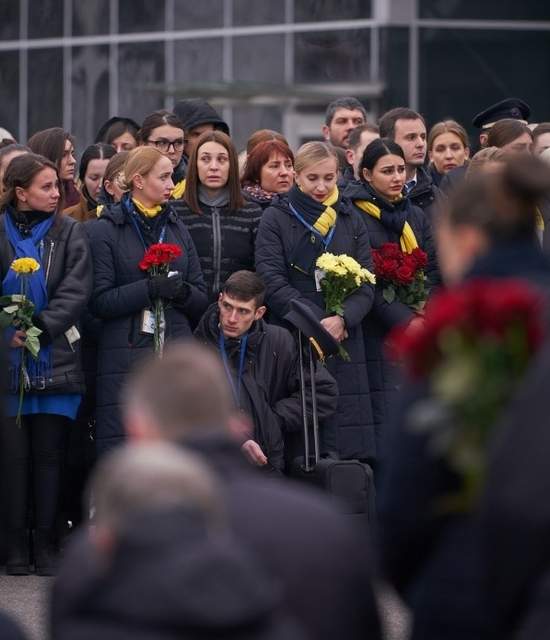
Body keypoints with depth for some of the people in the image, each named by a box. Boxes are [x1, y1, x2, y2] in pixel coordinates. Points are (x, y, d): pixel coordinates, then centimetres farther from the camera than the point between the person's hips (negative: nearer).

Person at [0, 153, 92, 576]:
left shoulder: (70, 234, 6)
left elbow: (76, 291, -4)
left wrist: (38, 329, -15)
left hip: (55, 361, 1)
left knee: (49, 454, 2)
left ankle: (46, 546, 8)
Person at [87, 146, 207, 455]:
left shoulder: (177, 229, 17)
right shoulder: (105, 230, 1)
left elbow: (201, 299, 16)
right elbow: (100, 301, -7)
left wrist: (183, 291, -6)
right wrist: (150, 289, -18)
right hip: (125, 357, -5)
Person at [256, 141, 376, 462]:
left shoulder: (351, 222, 14)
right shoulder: (276, 219, 3)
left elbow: (366, 285, 6)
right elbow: (272, 281, -7)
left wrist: (342, 320, -13)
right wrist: (318, 321, -15)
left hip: (344, 342, 3)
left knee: (348, 447, -3)